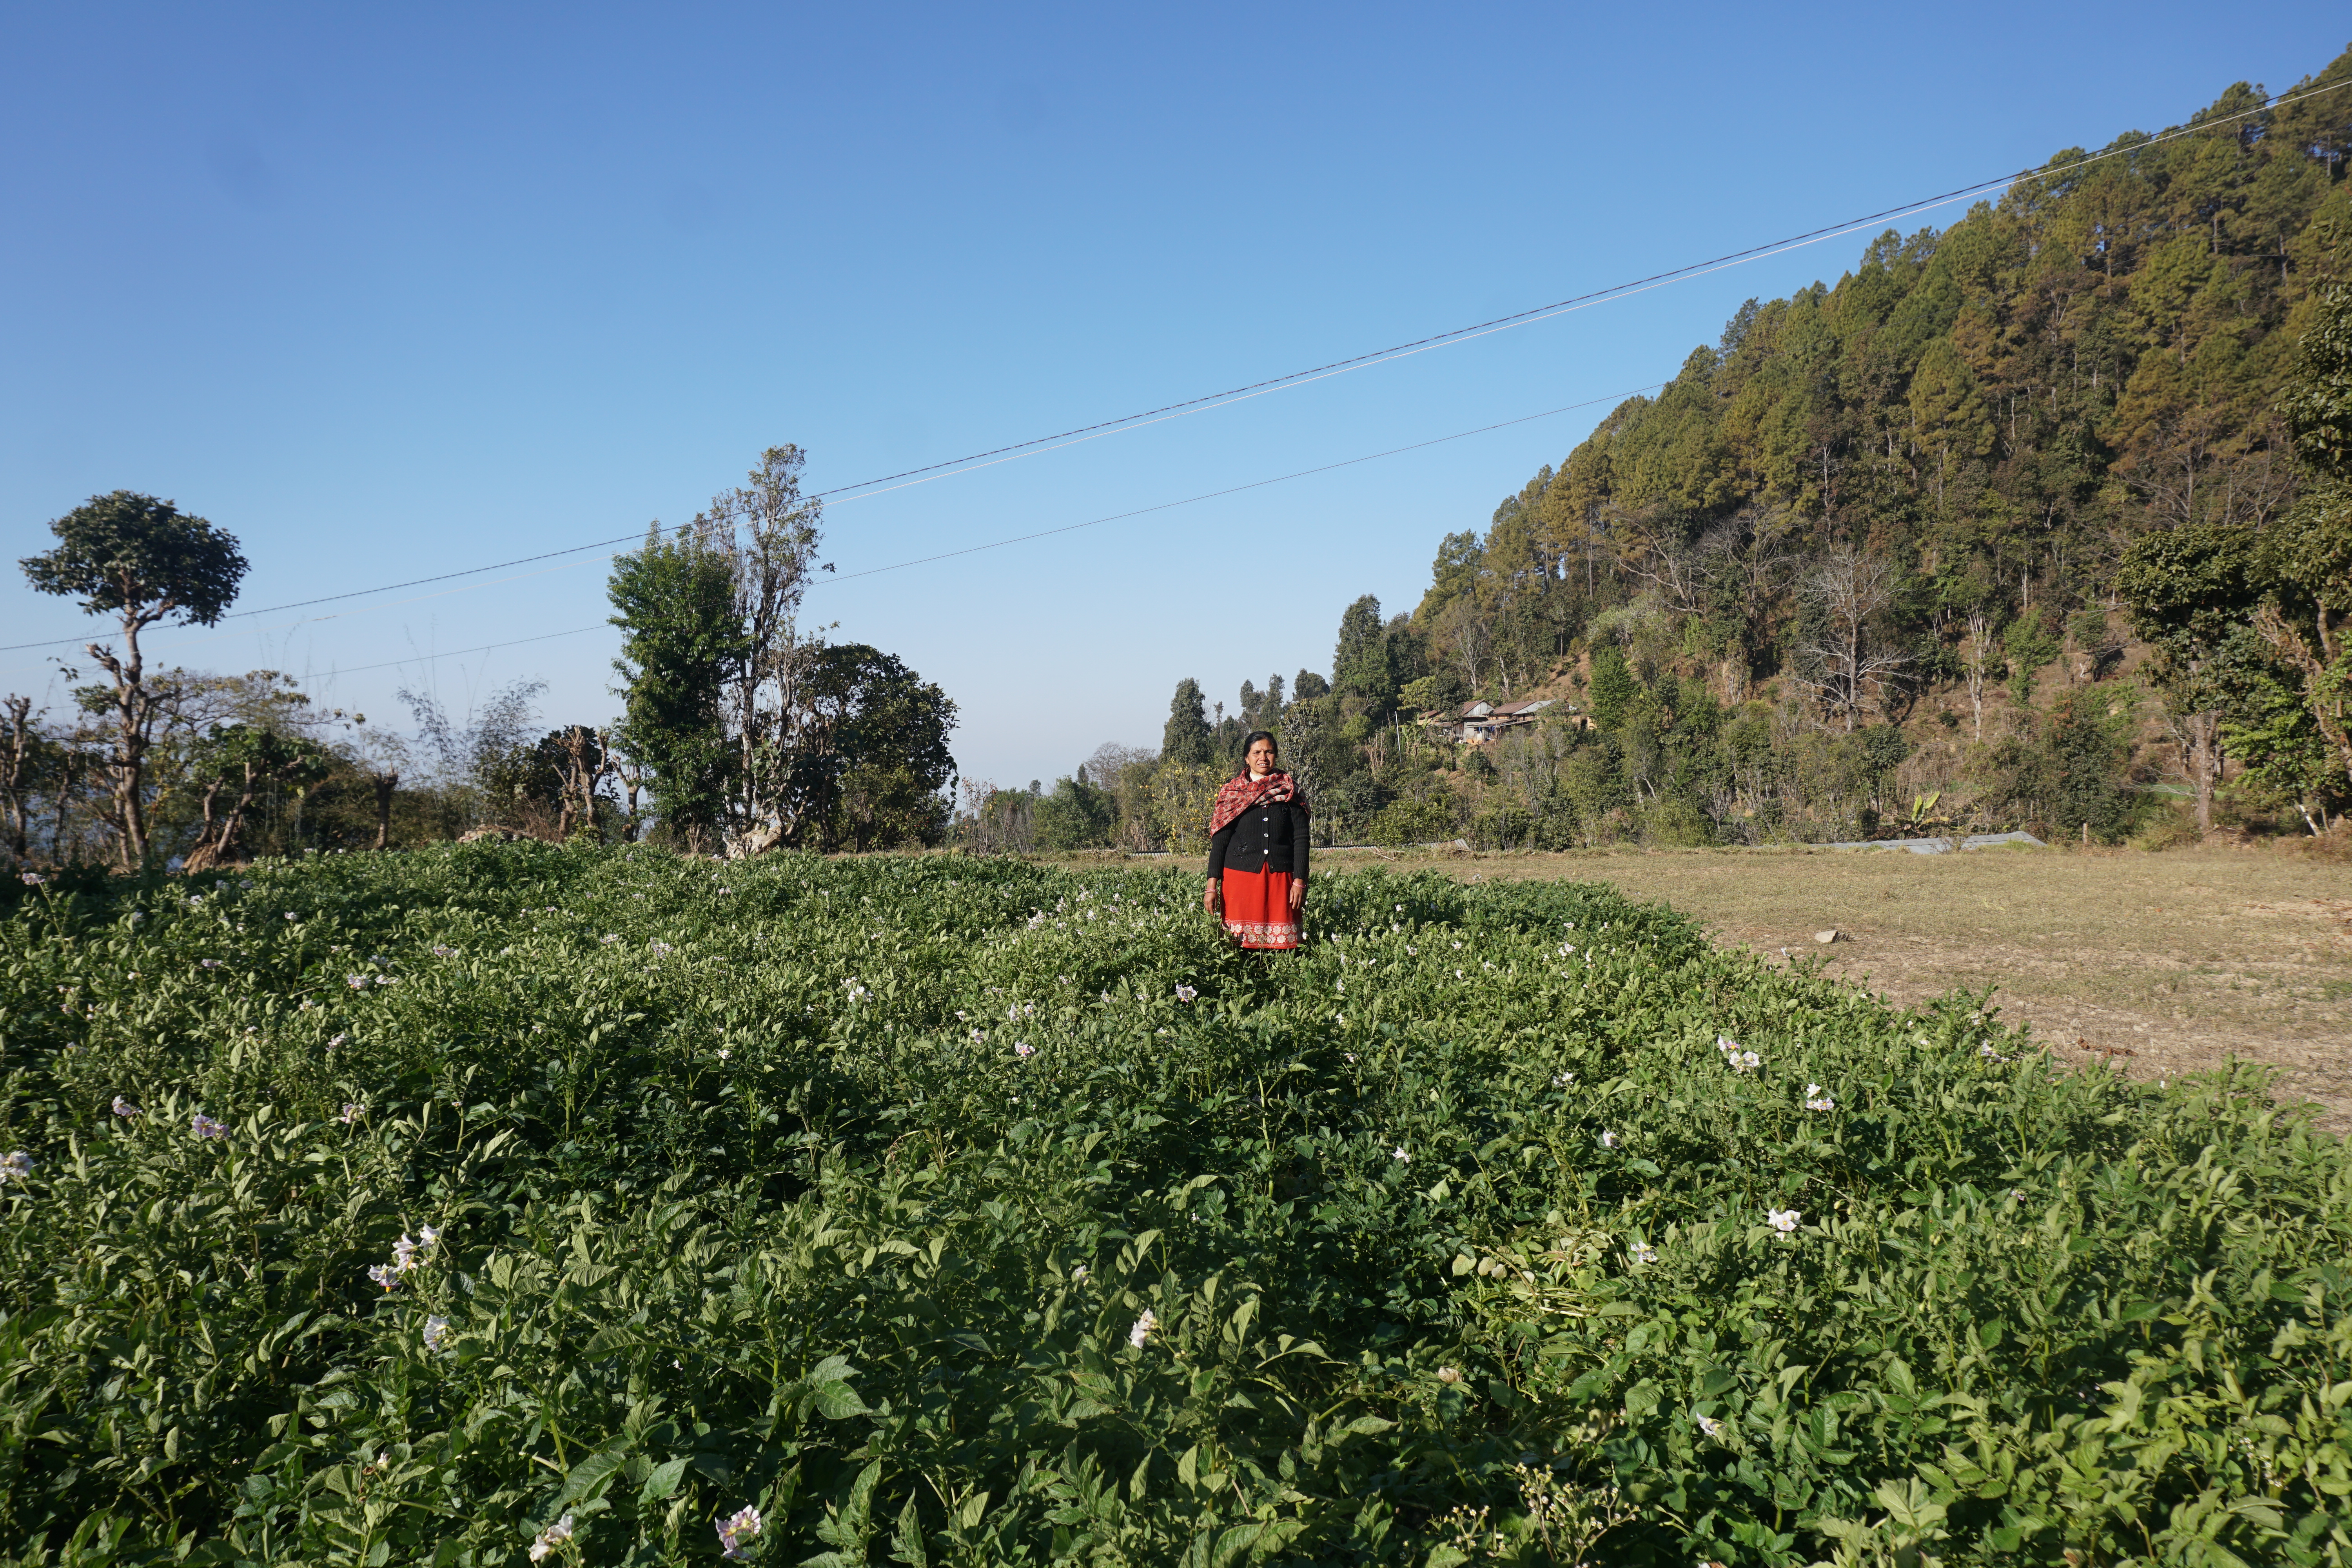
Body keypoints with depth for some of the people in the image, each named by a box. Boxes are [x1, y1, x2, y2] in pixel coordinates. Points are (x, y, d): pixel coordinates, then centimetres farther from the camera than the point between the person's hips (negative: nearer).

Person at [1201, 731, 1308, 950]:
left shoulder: (1289, 791, 9)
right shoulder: (1232, 792, 8)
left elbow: (1301, 838, 5)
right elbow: (1219, 841, 5)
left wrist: (1300, 881, -4)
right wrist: (1212, 885, -2)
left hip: (1280, 878, 0)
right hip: (1240, 876, 0)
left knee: (1281, 947, -5)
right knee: (1241, 944, -5)